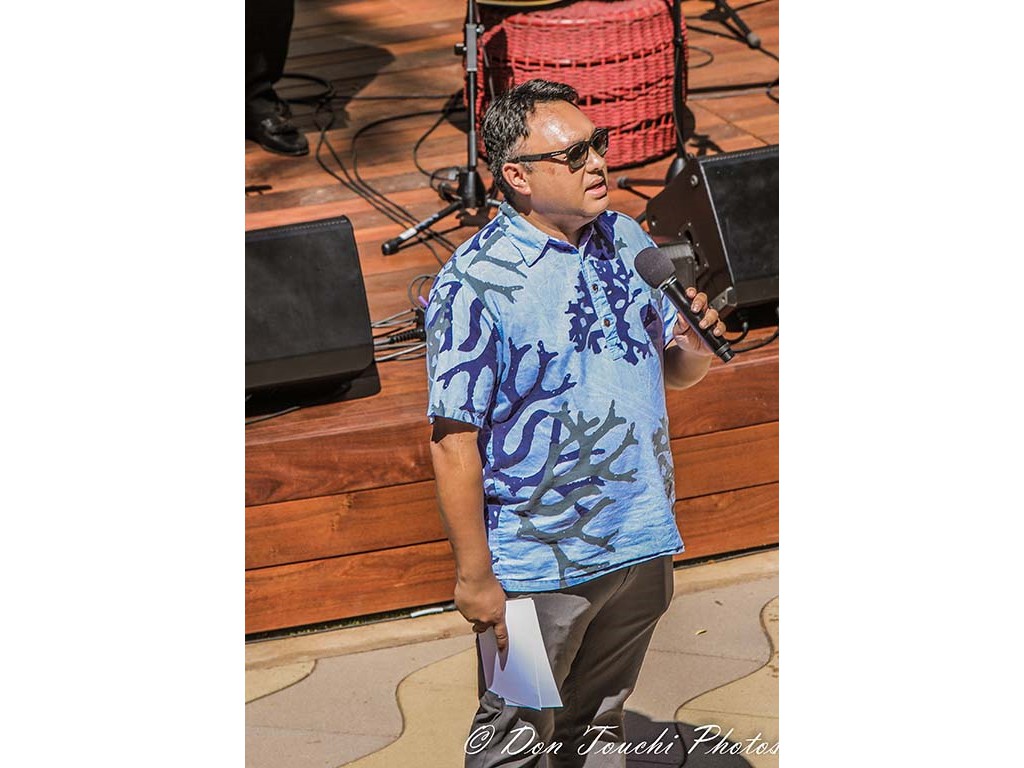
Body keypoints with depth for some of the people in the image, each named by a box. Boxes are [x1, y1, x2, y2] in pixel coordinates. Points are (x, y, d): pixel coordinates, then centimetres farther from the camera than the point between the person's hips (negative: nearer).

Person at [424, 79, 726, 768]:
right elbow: (455, 441, -17)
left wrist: (697, 345, -10)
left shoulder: (628, 240, 2)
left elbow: (675, 371, 13)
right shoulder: (475, 284, -19)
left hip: (640, 544, 6)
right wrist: (476, 576, -15)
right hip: (539, 566, -6)